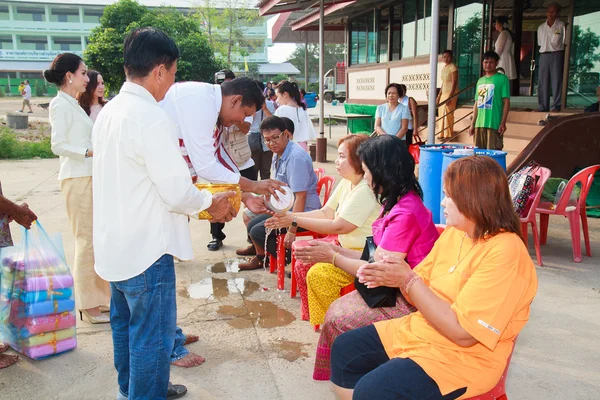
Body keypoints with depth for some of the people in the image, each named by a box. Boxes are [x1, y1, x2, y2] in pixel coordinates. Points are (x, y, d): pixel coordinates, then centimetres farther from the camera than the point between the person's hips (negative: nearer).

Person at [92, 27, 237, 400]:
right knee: (153, 336, 5)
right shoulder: (152, 117, -22)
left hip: (115, 245, 10)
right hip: (145, 249, -10)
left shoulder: (110, 111, 6)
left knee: (126, 324, 24)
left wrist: (179, 170, 17)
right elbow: (178, 194, -22)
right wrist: (211, 202, -4)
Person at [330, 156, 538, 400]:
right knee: (345, 348, 9)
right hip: (420, 331, 9)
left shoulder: (504, 253, -23)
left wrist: (408, 280, -23)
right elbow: (423, 292, 8)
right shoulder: (453, 232, 4)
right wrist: (396, 277, -14)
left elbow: (462, 332, -26)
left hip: (463, 357, -9)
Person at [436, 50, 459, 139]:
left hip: (451, 93, -8)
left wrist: (450, 96, -21)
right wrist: (439, 95, 17)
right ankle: (442, 134, 12)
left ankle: (448, 135, -5)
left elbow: (454, 83, -14)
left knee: (448, 114, -9)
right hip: (444, 93, 8)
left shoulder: (453, 67, -9)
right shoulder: (444, 68, 16)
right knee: (442, 113, 7)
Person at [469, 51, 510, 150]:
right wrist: (473, 123, 15)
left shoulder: (502, 79, -1)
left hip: (494, 124, -6)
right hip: (479, 124, 6)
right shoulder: (480, 81, 17)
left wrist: (503, 123, -13)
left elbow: (506, 102, -6)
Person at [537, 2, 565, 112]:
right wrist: (545, 49, 8)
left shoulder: (561, 26, 1)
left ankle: (556, 106, -5)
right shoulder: (541, 27, 13)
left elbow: (564, 42, 2)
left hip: (556, 55, -4)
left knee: (556, 80, -6)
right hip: (543, 55, 4)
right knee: (542, 82, 2)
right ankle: (543, 106, 6)